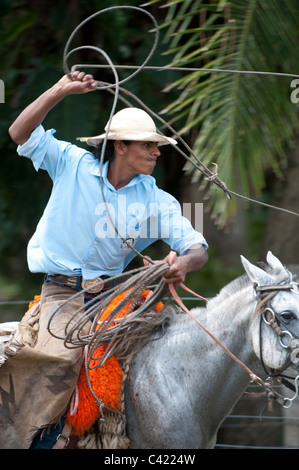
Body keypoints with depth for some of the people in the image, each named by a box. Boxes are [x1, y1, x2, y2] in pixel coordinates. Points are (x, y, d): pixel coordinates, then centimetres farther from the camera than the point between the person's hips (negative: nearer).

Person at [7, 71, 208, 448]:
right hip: (64, 290, -4)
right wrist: (61, 90, -16)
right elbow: (21, 133, -7)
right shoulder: (73, 165, -2)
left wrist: (184, 264, -27)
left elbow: (197, 248, -2)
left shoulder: (156, 201, 2)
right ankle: (34, 439, -21)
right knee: (61, 358, -30)